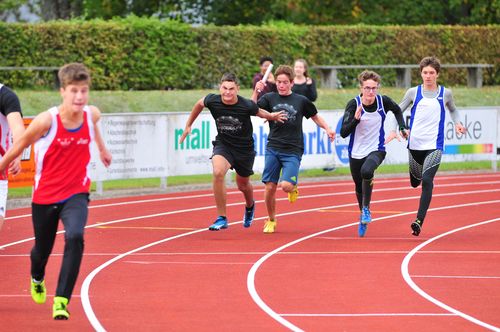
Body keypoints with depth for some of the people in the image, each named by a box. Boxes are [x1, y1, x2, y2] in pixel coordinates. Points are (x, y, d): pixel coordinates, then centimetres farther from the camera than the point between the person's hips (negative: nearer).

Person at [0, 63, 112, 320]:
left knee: (75, 238, -27)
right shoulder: (47, 121, -23)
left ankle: (62, 300, -21)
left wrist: (102, 148, 34)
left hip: (76, 195, 1)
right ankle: (37, 279, 54)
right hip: (45, 195, -1)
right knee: (42, 249, 17)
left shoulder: (92, 114, -11)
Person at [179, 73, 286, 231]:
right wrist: (188, 126, 13)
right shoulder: (212, 101, -17)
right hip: (223, 144, 0)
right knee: (218, 172, -30)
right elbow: (199, 104, 7)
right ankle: (222, 218, -20)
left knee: (243, 185, 18)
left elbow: (259, 112, 1)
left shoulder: (246, 105, -22)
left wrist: (272, 116, -16)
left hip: (244, 147, 0)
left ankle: (250, 206, 57)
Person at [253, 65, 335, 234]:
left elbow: (315, 117, 18)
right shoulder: (269, 98, 6)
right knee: (270, 188, -1)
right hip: (273, 149, 2)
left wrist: (327, 128, 2)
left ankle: (294, 188, 17)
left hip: (293, 151, -2)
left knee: (286, 185, -20)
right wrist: (256, 91, -18)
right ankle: (271, 220, 20)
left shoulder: (301, 101, 5)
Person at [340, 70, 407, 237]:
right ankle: (363, 217, 45)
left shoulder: (383, 101, -10)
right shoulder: (354, 104, -15)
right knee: (359, 187, 15)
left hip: (377, 150, -1)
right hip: (356, 153, 1)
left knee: (367, 171, -34)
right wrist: (355, 119, -34)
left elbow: (397, 110, 15)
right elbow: (343, 133, -20)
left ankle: (366, 209, -15)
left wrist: (402, 127, 5)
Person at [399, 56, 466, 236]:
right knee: (415, 181, 15)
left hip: (434, 146, -2)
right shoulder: (413, 93, 2)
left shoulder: (445, 93, 3)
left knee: (427, 181, -20)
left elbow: (452, 110, 21)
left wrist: (457, 123, 3)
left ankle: (419, 221, -21)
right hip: (415, 145, 2)